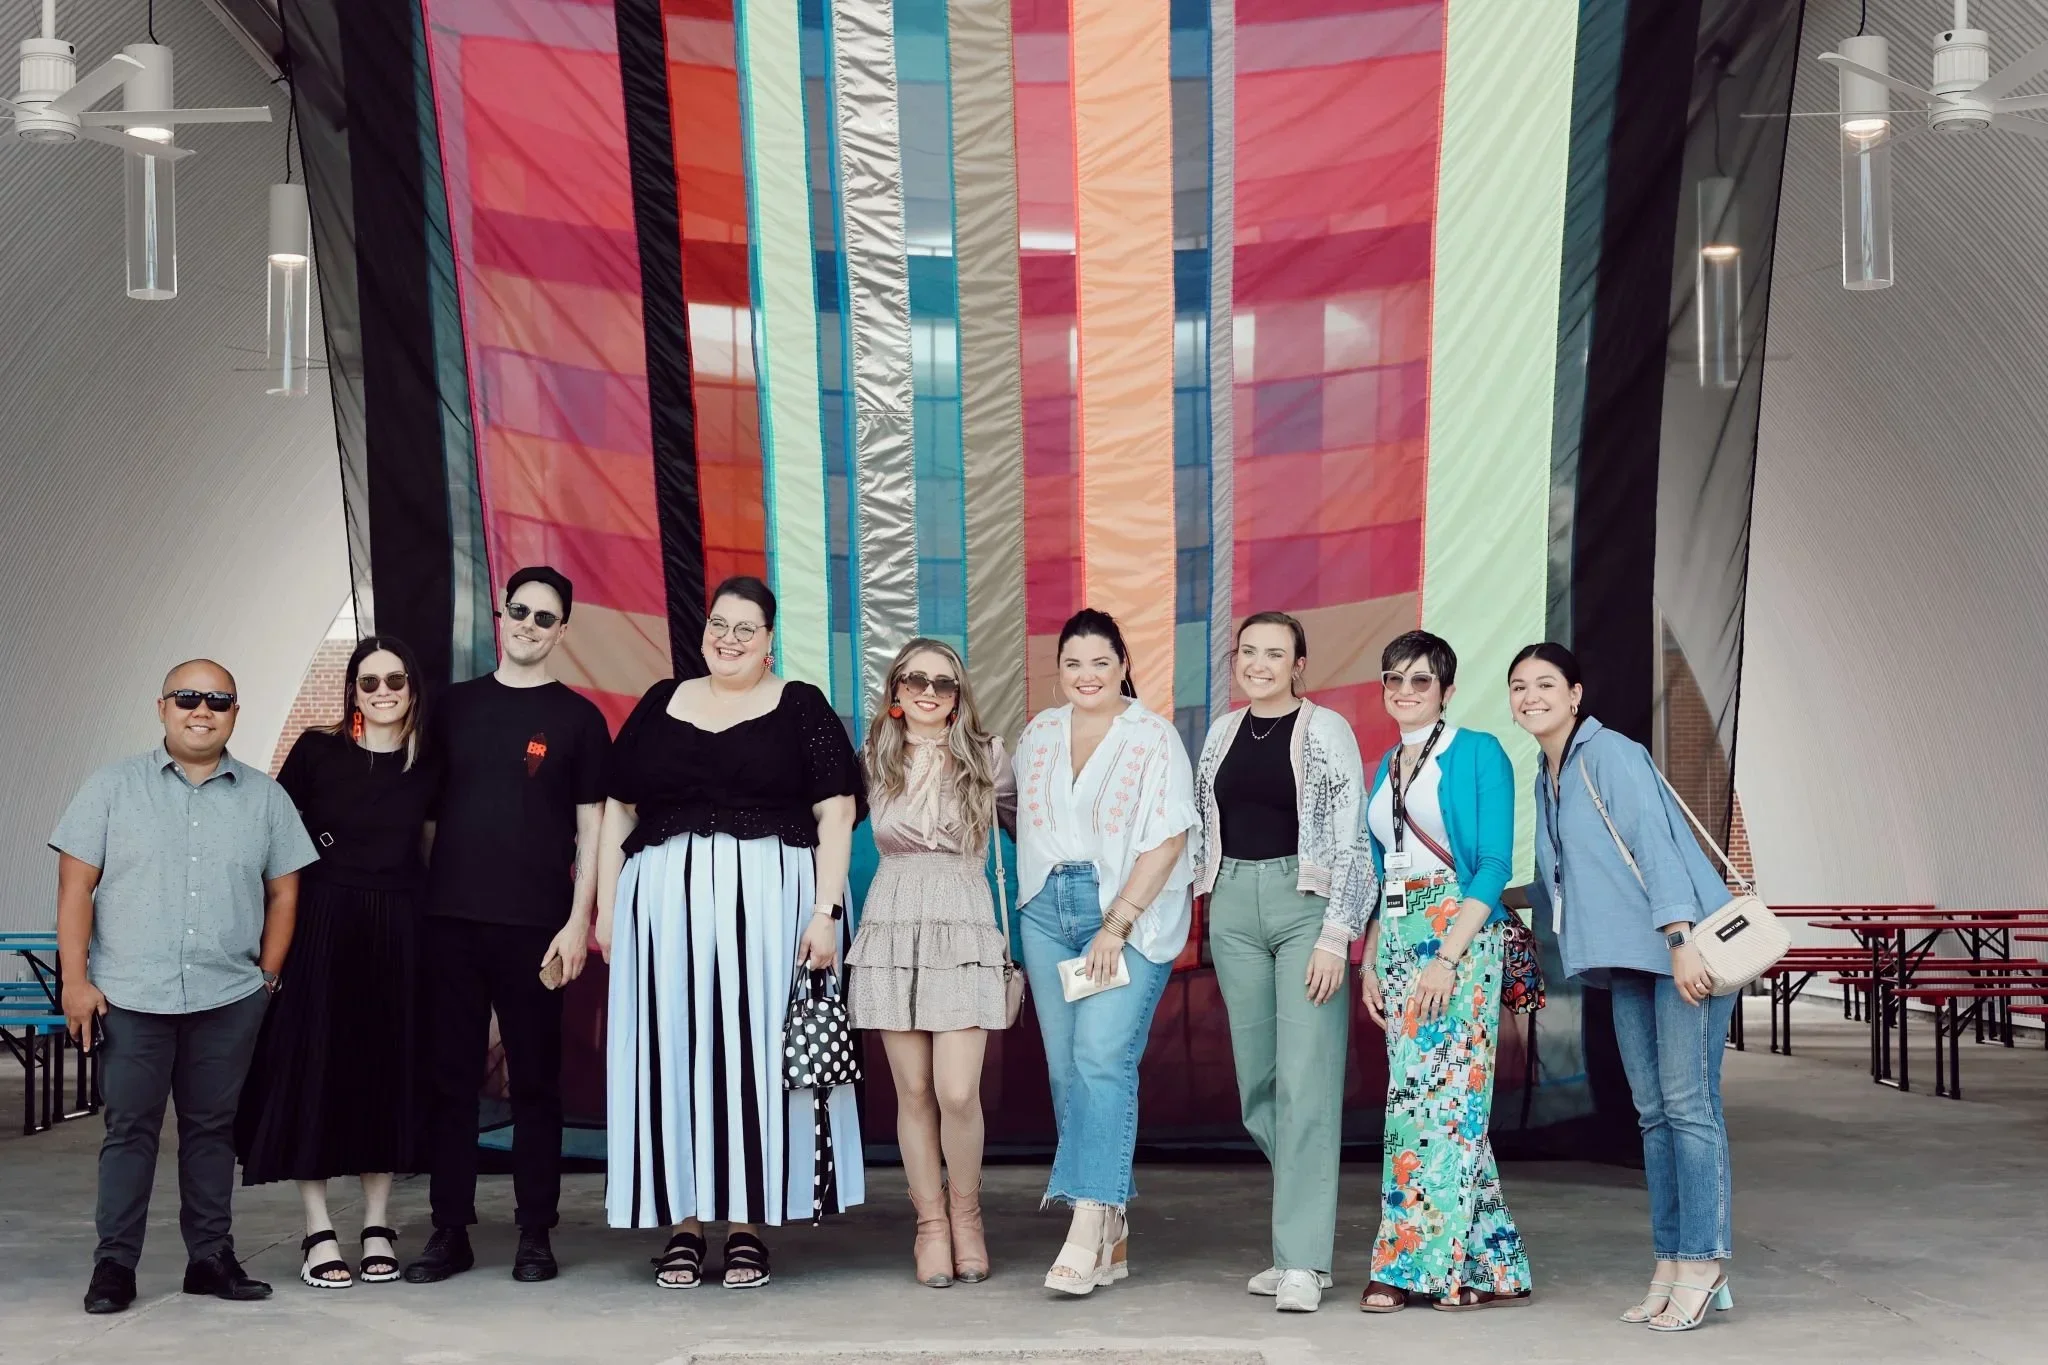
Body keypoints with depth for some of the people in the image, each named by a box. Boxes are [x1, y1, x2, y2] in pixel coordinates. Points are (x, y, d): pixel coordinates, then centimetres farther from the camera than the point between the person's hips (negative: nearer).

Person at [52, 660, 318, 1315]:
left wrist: (268, 977, 6)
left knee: (212, 1129, 9)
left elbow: (283, 892, 11)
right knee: (129, 1128, 2)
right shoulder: (113, 787, 2)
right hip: (129, 996, -2)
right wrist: (76, 980, -6)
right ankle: (114, 1264, 9)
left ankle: (211, 1257, 17)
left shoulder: (266, 798, 8)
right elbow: (76, 886, 0)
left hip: (229, 998, 2)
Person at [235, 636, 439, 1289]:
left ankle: (377, 1226, 16)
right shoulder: (317, 750, -3)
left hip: (397, 932, 3)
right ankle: (318, 1235, 6)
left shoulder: (426, 763, 5)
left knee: (388, 1067, 6)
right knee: (316, 1065, -1)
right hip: (322, 922, -2)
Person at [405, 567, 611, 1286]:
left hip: (534, 926, -2)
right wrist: (419, 900, 7)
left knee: (535, 1081, 3)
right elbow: (429, 811, 14)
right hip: (449, 921, 3)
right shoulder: (455, 705, 11)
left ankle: (535, 1234, 10)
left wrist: (577, 920, -6)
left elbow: (590, 828, 2)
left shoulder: (577, 717, 4)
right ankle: (449, 1232, 12)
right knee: (449, 1078, 5)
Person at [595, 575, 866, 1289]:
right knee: (674, 1054, 3)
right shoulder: (660, 704, 12)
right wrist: (606, 906, 5)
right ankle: (683, 1223, 10)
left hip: (769, 904, -2)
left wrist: (826, 911, -10)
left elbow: (837, 814, -1)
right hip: (665, 903, 2)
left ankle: (749, 1225, 7)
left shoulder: (801, 708, 5)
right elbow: (618, 810, 13)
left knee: (755, 1053, 0)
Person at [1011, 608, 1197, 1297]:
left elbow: (1167, 841, -11)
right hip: (1048, 914, 5)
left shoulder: (1154, 739, -4)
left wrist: (1115, 926, -15)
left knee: (1102, 1058, -16)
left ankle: (1087, 1229, -19)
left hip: (1131, 914, -5)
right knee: (1067, 1069, 2)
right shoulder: (1037, 735, 11)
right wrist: (1047, 872, 12)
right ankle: (1111, 1240, 8)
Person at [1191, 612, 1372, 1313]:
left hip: (1306, 905, -5)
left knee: (1305, 1083, -10)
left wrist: (1335, 936, -13)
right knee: (1257, 1081, 6)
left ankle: (1302, 1262, -9)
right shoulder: (1222, 731, 13)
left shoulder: (1326, 730, -3)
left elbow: (1351, 841, -6)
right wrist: (1203, 903, 15)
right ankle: (1300, 1237, 18)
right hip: (1234, 909, 5)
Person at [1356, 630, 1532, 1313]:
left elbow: (1494, 863, -11)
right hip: (1397, 936, 7)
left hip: (1459, 932, -7)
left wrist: (1448, 954, -19)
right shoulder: (1385, 769, 17)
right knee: (1413, 1093, 3)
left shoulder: (1478, 753, -4)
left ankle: (1412, 1262, -5)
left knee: (1431, 1089, -11)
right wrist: (1370, 961, 11)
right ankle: (1490, 1267, 9)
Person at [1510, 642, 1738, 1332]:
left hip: (1685, 948, -9)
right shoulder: (1545, 781, 16)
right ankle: (1671, 1266, 12)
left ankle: (1702, 1264, -6)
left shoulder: (1611, 754, -9)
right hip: (1630, 960, 9)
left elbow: (1657, 845, -18)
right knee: (1653, 1112, 8)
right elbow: (1556, 880, 28)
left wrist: (1680, 940, -25)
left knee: (1688, 1104, -9)